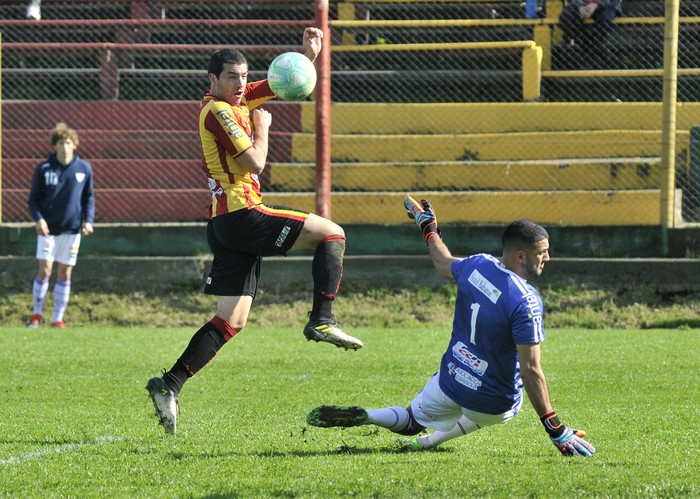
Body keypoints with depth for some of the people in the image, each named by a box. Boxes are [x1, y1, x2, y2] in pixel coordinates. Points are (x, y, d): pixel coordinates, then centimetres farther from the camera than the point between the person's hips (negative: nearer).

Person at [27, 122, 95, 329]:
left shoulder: (84, 168, 2)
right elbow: (33, 199, 2)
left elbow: (89, 198, 11)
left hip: (72, 228, 2)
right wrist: (38, 219, -14)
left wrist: (88, 220, -2)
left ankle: (58, 319, 12)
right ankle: (36, 315, 7)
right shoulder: (44, 169, -3)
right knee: (45, 270, -9)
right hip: (48, 228, -2)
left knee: (65, 273, 4)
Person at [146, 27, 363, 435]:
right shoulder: (218, 111, -9)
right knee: (331, 233, -5)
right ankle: (322, 321, -14)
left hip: (227, 224, 10)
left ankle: (170, 385, 1)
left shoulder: (237, 101, 18)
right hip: (240, 214, -10)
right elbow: (255, 162, -16)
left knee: (232, 321, 7)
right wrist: (262, 127, -1)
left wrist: (309, 54, 9)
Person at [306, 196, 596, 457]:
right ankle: (433, 439, 11)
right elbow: (530, 371, -26)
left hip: (450, 382, 4)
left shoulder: (477, 266, -7)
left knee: (410, 423, 29)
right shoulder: (526, 302, -26)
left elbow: (443, 264, 18)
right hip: (494, 405, -4)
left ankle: (362, 416, -3)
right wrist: (556, 431, -21)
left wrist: (427, 226, 38)